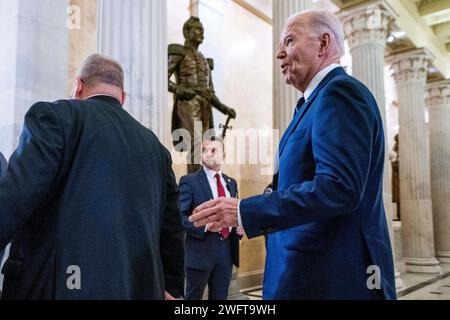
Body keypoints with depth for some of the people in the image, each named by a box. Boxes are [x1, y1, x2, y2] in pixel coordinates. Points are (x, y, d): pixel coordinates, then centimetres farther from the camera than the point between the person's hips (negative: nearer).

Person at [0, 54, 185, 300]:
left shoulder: (56, 115, -4)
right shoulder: (156, 147, 11)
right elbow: (171, 227, 13)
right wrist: (171, 289, 23)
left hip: (60, 286, -5)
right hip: (142, 287, 5)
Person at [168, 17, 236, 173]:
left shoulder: (205, 60, 28)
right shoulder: (178, 53, 8)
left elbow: (211, 93, 24)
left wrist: (223, 108, 8)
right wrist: (179, 90, -19)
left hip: (205, 108, 7)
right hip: (188, 105, -7)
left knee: (203, 149, 1)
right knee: (196, 146, -20)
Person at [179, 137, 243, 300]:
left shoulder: (231, 182, 12)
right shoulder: (189, 181, -6)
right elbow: (180, 216, -12)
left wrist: (239, 227, 0)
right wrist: (204, 226, -25)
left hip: (227, 250, 5)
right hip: (200, 250, -5)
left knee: (220, 297, 16)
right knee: (193, 297, 9)